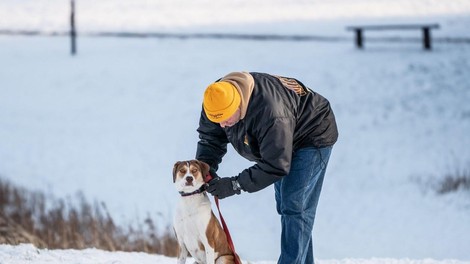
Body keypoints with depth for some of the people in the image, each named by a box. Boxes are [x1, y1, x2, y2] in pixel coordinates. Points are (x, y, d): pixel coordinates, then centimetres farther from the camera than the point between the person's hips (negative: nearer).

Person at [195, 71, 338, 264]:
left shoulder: (271, 114, -44)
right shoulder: (218, 99, -21)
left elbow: (275, 166, -37)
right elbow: (210, 138, -6)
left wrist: (235, 185, -36)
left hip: (312, 137, -9)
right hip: (279, 142, 9)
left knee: (294, 207, -18)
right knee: (284, 206, 13)